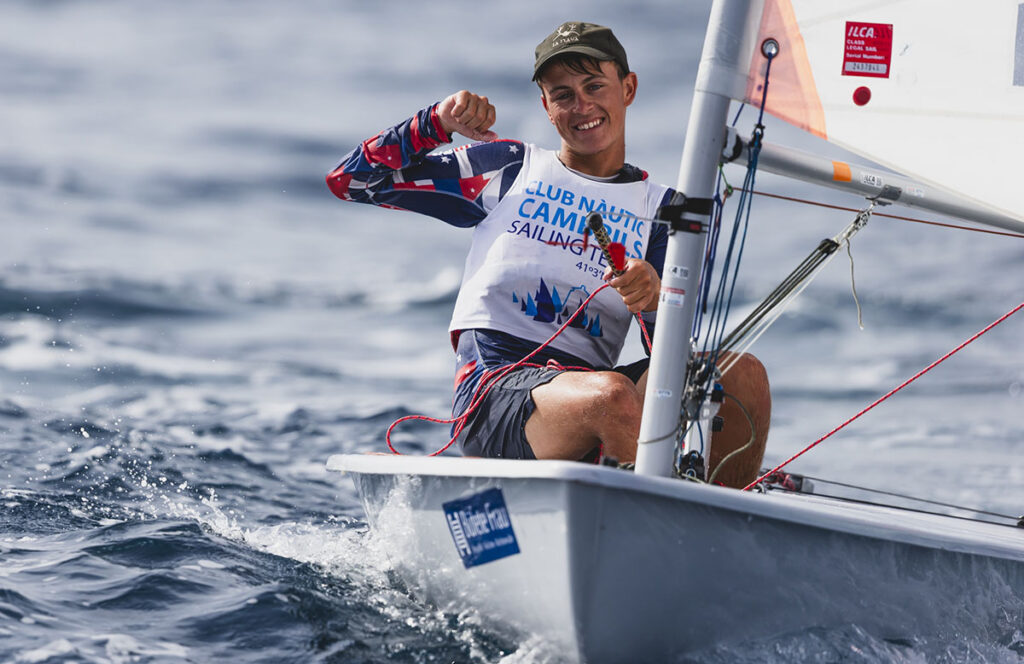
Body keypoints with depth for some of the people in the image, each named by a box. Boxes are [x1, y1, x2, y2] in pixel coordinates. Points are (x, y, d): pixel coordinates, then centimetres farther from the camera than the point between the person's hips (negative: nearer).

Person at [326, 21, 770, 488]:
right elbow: (350, 180, 18)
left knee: (743, 374, -24)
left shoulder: (661, 208, 19)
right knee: (612, 395, -37)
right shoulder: (508, 169, 18)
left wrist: (655, 298, -16)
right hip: (494, 384, -3)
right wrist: (438, 122, 4)